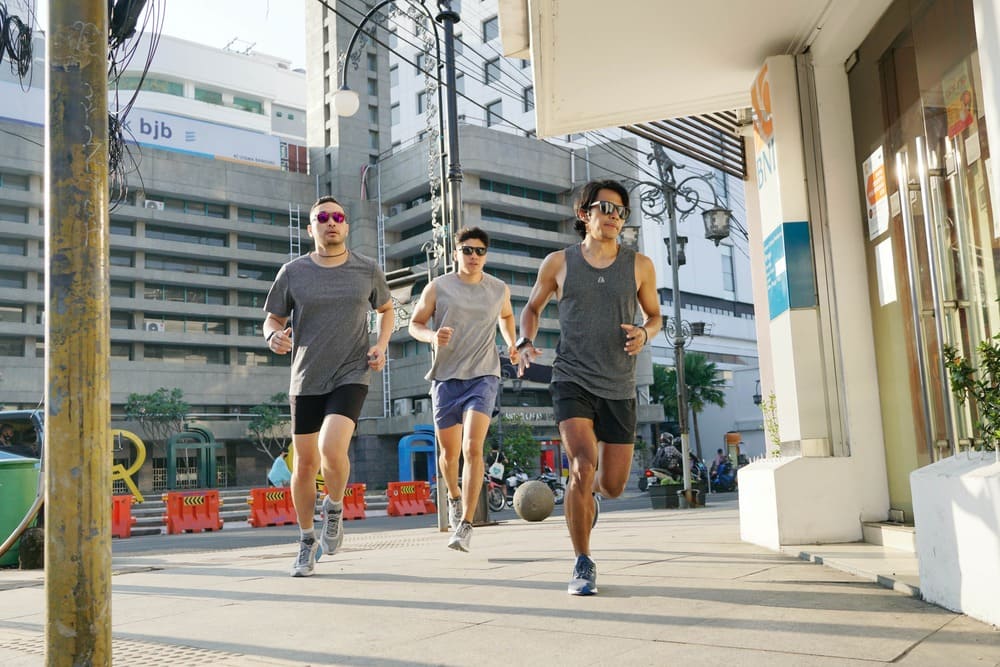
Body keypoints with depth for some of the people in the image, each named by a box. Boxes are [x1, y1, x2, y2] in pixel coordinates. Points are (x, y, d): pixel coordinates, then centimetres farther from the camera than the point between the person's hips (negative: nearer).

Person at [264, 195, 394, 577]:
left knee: (332, 450, -23)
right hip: (306, 380, 2)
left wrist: (382, 345, 2)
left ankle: (334, 508, 9)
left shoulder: (367, 271, 3)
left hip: (351, 376, -2)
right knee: (305, 463, 7)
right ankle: (307, 541, 27)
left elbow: (386, 309, 19)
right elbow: (272, 319, 8)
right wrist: (274, 337, -15)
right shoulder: (292, 272, 1)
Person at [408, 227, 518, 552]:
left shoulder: (499, 290, 6)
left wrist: (511, 343, 11)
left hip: (483, 376, 0)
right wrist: (432, 336, -16)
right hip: (446, 378, 1)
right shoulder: (438, 287, -1)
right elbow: (415, 323, 6)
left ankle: (466, 525, -12)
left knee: (473, 448, -16)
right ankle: (454, 496, 43)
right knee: (449, 452, 11)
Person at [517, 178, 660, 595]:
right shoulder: (558, 263, 3)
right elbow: (532, 307, 17)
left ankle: (588, 491, 46)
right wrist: (525, 342, -3)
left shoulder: (639, 266, 4)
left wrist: (644, 333, -7)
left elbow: (654, 314, 17)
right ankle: (583, 565, -4)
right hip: (572, 380, -2)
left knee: (613, 486, 6)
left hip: (619, 388, 2)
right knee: (583, 467, -21)